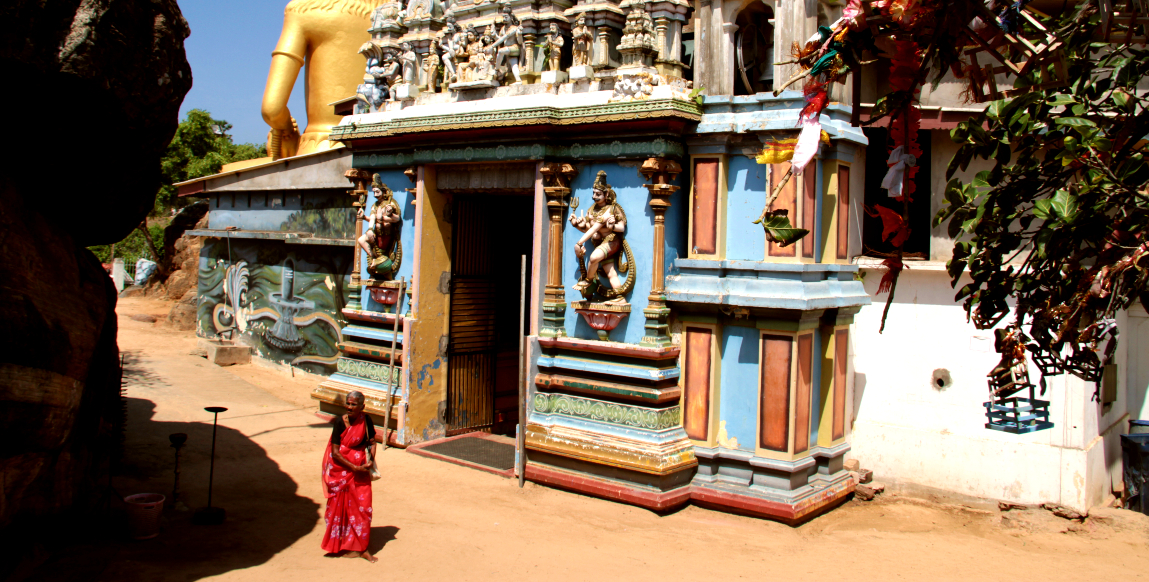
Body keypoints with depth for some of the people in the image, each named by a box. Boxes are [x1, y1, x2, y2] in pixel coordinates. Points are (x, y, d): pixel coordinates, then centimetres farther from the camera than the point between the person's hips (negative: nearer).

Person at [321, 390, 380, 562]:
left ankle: (361, 547, 12)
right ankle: (347, 546, 19)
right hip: (341, 469, -3)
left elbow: (372, 442, 8)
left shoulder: (366, 420, -6)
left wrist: (370, 460, -10)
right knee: (343, 507, 5)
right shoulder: (340, 422, -15)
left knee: (362, 506, 2)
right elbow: (335, 453, -15)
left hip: (360, 468, 3)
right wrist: (355, 468, -17)